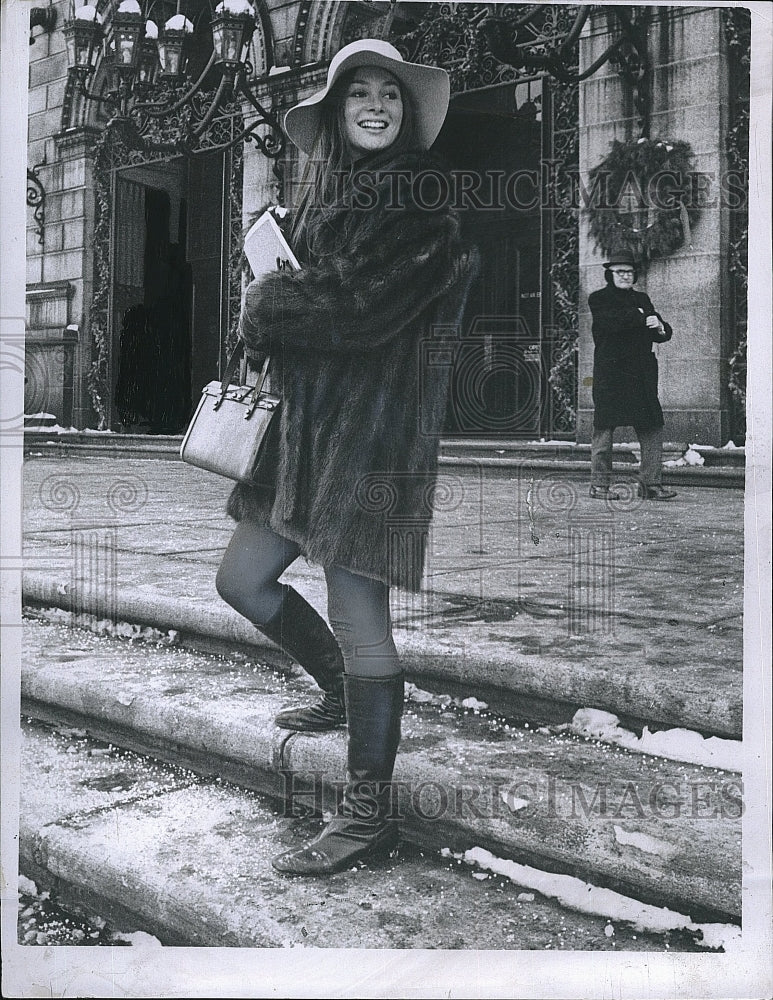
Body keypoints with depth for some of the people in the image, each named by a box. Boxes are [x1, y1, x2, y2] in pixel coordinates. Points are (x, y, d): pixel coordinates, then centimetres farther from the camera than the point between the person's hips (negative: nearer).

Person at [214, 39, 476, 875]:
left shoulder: (424, 197, -7)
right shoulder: (327, 190, 17)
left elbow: (363, 311, -17)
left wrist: (268, 305, -4)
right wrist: (274, 306, -2)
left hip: (377, 425, -8)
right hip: (307, 417, 9)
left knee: (357, 616, -6)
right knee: (241, 579, 13)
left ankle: (368, 812, 9)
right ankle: (341, 692, 37)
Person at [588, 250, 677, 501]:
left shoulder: (641, 299, 20)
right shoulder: (598, 299, 3)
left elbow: (661, 335, 16)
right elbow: (611, 322, -17)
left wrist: (660, 328, -7)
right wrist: (641, 317, -11)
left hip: (642, 373, 5)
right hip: (609, 372, -5)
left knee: (652, 427, -1)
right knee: (604, 428, -2)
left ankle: (651, 483, 4)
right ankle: (599, 484, 6)